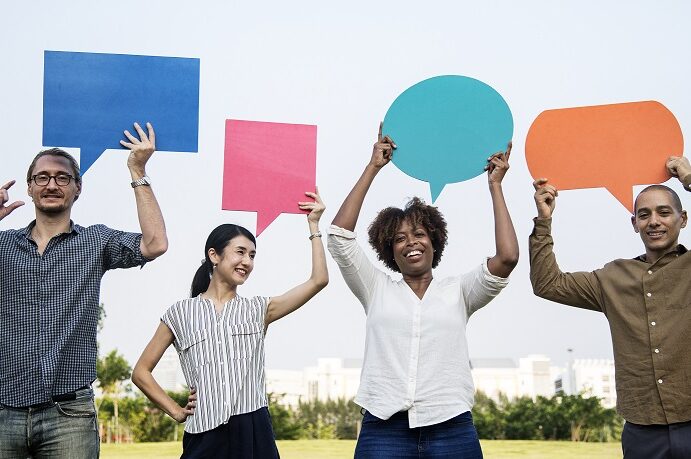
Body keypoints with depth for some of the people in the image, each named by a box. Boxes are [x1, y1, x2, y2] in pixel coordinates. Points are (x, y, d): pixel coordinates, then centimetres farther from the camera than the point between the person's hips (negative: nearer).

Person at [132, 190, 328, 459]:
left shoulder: (257, 310, 11)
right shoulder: (181, 313, 7)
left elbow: (318, 280, 4)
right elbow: (141, 372, 11)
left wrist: (313, 224, 7)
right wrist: (176, 412, 3)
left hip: (255, 434, 1)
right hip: (206, 436, -1)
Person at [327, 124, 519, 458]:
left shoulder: (457, 292, 12)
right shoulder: (377, 290, 13)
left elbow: (507, 258, -2)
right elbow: (340, 235, 4)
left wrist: (495, 186, 5)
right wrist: (373, 167, 6)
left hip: (452, 431, 0)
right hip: (384, 431, 0)